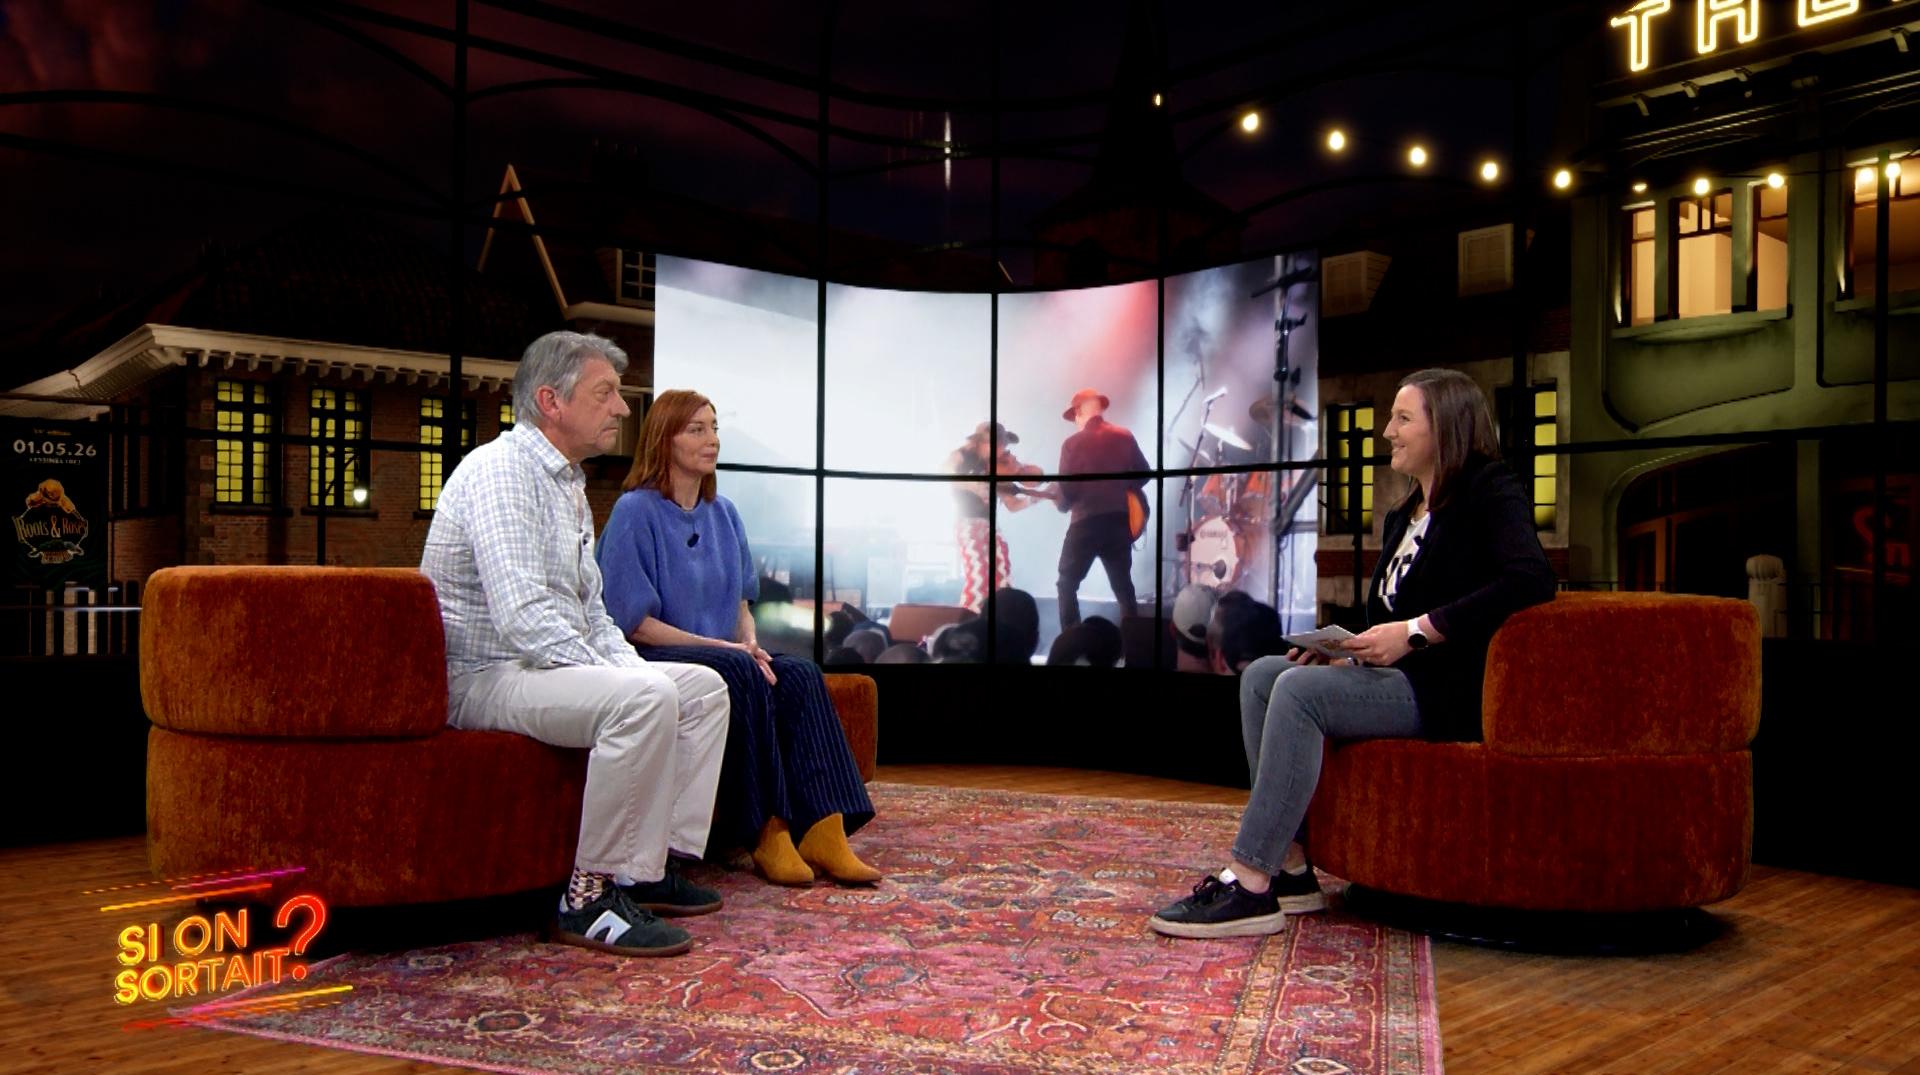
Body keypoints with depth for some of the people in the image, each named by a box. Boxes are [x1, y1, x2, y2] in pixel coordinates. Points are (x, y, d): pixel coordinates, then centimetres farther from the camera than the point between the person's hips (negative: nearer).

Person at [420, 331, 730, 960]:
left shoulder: (568, 483, 17)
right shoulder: (502, 470, -15)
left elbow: (590, 612, 22)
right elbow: (523, 615, -26)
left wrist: (632, 668, 5)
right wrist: (626, 679, -23)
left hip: (559, 665, 10)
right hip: (486, 676, -10)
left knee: (703, 687, 4)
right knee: (643, 699, -32)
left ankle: (654, 865, 2)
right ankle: (593, 897, -23)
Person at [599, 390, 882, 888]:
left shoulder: (723, 513, 13)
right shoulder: (636, 511, -7)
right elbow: (636, 623, -12)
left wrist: (750, 646, -6)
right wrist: (727, 649, -17)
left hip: (724, 655, 6)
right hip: (654, 658, -6)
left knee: (801, 673, -21)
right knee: (738, 674, -34)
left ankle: (823, 832, -31)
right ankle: (766, 833, -29)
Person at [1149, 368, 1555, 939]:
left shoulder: (1491, 490, -6)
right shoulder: (1404, 516, 21)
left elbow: (1531, 579, -24)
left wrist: (1415, 631, -25)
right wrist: (1346, 652, -1)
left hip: (1450, 688, -9)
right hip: (1396, 675, 9)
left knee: (1300, 689, -27)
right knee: (1261, 674, -5)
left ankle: (1250, 887, -27)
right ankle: (1291, 868, -10)